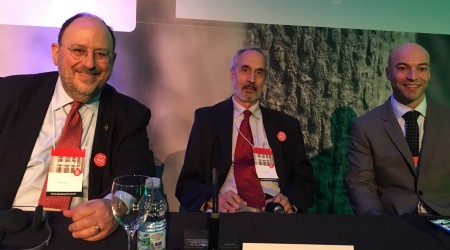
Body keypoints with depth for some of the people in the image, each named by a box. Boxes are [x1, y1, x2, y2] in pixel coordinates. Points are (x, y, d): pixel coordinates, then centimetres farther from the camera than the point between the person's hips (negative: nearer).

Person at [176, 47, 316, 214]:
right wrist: (213, 199, -20)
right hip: (225, 215, -3)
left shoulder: (286, 125, 12)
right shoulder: (206, 118, 5)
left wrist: (289, 200, -13)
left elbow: (305, 178, 10)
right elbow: (187, 182, 2)